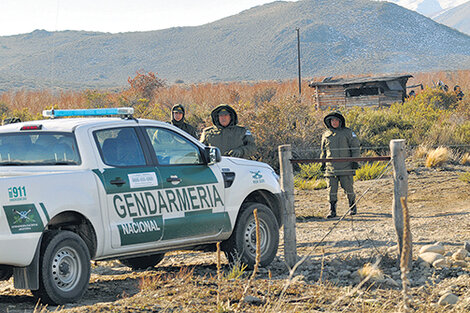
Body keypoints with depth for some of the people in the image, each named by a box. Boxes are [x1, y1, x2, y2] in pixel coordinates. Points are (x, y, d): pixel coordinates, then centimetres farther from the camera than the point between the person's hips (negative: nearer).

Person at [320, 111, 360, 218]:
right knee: (332, 189, -2)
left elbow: (355, 147, 4)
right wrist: (322, 163, 18)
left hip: (345, 166, -2)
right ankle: (332, 210, 1)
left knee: (348, 188, 2)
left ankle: (352, 207, 19)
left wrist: (355, 160, -4)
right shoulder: (326, 135, 14)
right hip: (331, 167, 2)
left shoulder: (347, 132, 4)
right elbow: (323, 150, 23)